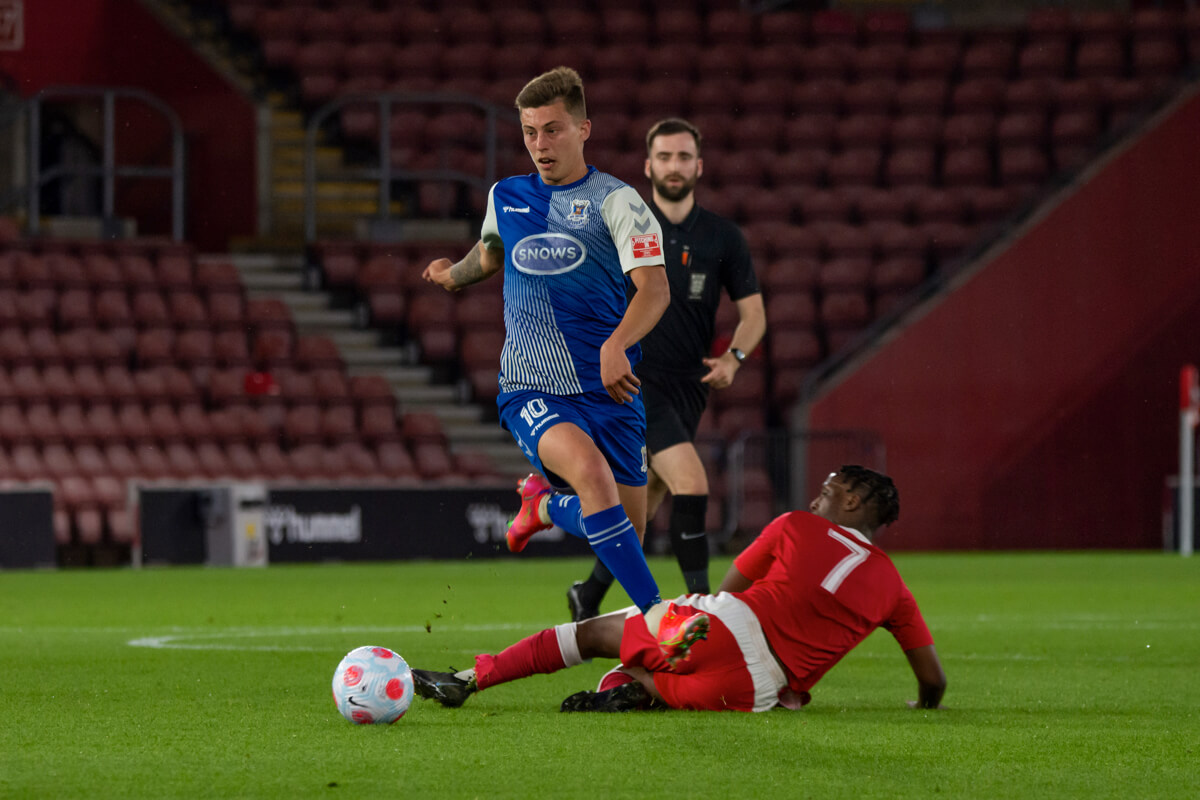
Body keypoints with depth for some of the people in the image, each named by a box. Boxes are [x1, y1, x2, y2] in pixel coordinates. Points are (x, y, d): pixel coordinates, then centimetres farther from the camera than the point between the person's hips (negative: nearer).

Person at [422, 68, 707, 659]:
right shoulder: (505, 198, 9)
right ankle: (655, 613, -31)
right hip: (530, 391, 0)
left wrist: (616, 344, -35)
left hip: (608, 389, 0)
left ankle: (545, 504, 34)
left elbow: (654, 288, -17)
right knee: (589, 467, -32)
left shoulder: (615, 201, -4)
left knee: (626, 536, 0)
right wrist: (455, 274, 53)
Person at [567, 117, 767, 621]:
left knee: (644, 508, 11)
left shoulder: (724, 238, 5)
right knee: (691, 485, -21)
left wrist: (734, 357, -10)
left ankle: (589, 599, 30)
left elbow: (753, 313, 8)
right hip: (633, 380, -4)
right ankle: (700, 601, -16)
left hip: (687, 387, 4)